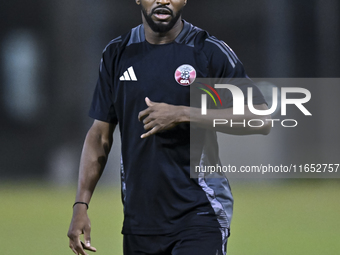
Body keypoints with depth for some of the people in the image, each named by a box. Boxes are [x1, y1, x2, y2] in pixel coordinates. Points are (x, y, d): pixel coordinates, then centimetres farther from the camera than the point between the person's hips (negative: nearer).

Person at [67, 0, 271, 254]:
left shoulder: (210, 51, -4)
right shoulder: (116, 54, 9)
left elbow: (261, 119, -11)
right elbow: (100, 136, 12)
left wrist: (182, 114, -17)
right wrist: (81, 204, 3)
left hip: (199, 212, -4)